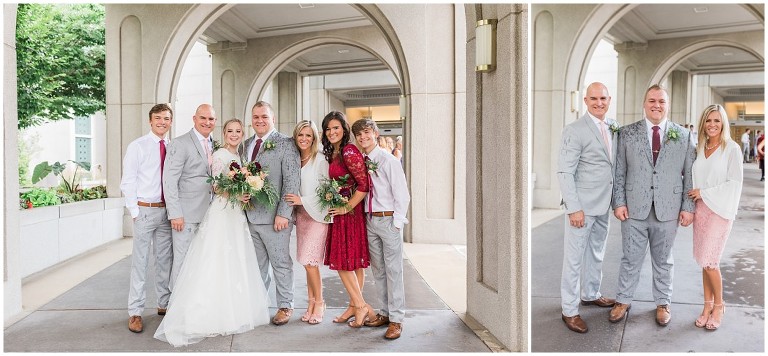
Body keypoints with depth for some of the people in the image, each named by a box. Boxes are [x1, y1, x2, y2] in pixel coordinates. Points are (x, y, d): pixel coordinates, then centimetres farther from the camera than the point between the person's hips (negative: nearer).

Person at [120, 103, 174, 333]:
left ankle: (164, 304, 25)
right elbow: (127, 182, -5)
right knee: (140, 261, -1)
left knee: (165, 260, 12)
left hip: (167, 210, 4)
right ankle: (135, 313, 8)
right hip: (145, 210, -4)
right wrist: (134, 211, -9)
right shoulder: (137, 146, -4)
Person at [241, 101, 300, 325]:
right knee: (257, 264, 15)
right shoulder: (246, 145, 13)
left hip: (274, 217, -6)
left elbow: (291, 182, -11)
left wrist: (283, 214, -17)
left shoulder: (285, 144, -6)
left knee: (281, 264, 5)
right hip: (250, 215, 6)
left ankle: (285, 306, 18)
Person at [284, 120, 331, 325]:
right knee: (308, 262, 8)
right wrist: (292, 209, 3)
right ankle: (312, 304, 17)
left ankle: (319, 302, 6)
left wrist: (303, 200, -15)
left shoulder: (320, 160, -7)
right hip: (301, 214, 5)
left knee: (308, 260, -10)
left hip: (317, 214, -5)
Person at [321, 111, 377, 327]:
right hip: (339, 211, 9)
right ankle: (355, 306, 19)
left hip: (350, 212, -9)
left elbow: (364, 185, -21)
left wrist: (347, 207, -16)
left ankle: (361, 305, 5)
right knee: (353, 262, 12)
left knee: (344, 261, -4)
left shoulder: (348, 152, -16)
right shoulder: (332, 153, 13)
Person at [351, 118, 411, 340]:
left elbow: (402, 194, -9)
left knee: (393, 271, -1)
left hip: (388, 219, -6)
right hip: (369, 220, 6)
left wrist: (396, 223, -11)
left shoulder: (388, 160, -8)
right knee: (378, 270, 13)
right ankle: (385, 313, 25)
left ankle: (396, 319, 6)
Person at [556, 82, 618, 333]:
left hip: (603, 205, 7)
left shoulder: (613, 127, 8)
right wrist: (574, 208, -20)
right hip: (581, 205, -7)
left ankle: (590, 294, 39)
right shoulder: (575, 131, -13)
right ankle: (569, 310, 12)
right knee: (574, 258, 1)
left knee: (596, 254, 21)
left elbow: (615, 163, 17)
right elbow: (564, 173, -16)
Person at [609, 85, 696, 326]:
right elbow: (619, 172, 2)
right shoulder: (627, 133, 2)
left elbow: (689, 174, 3)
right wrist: (619, 202, -4)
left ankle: (662, 303, 30)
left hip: (668, 211, 1)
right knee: (631, 258, 9)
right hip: (634, 209, 0)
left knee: (663, 260, 14)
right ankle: (623, 300, 25)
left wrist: (688, 207, -2)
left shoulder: (683, 136, 3)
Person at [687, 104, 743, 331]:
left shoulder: (731, 149, -5)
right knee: (704, 260, 8)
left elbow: (735, 183, -10)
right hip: (700, 209, 5)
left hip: (720, 210, -5)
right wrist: (693, 200, 0)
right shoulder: (700, 149, 9)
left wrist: (704, 193, -11)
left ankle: (719, 305, 14)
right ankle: (708, 306, 19)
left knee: (709, 261, -7)